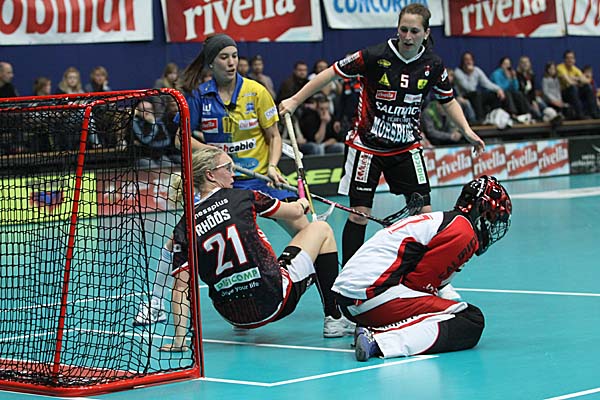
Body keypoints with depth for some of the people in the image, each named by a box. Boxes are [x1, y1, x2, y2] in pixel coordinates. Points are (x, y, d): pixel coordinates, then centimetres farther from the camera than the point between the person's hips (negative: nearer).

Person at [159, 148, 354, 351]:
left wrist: (179, 340, -3)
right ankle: (334, 319, 17)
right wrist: (302, 203, 32)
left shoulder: (183, 228, -1)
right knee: (321, 229, 16)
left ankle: (242, 325, 33)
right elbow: (296, 212, 8)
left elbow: (181, 287, -6)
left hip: (232, 316, 5)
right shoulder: (243, 197, -6)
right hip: (276, 300, -5)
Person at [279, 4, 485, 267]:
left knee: (423, 211, -2)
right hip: (367, 144, -3)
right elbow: (332, 73, -9)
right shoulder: (375, 56, -17)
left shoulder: (433, 65, -5)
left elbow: (448, 100, 12)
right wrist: (295, 100, -10)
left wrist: (467, 131, 0)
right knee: (359, 213, -4)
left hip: (407, 147, 3)